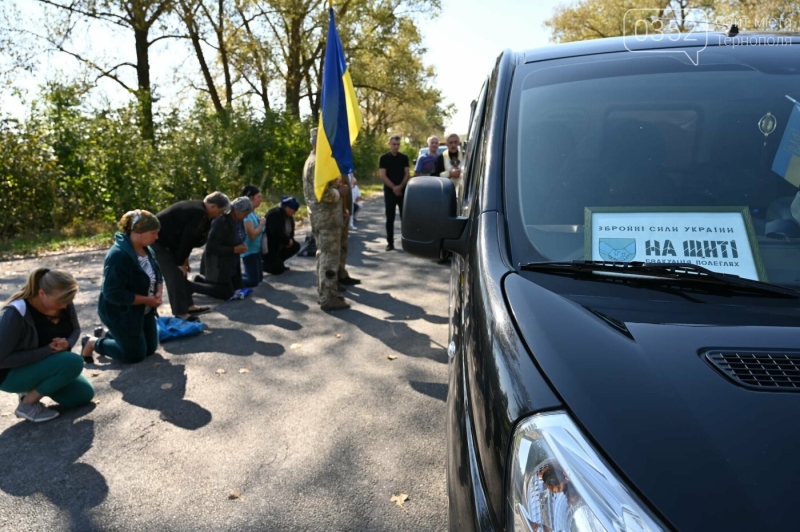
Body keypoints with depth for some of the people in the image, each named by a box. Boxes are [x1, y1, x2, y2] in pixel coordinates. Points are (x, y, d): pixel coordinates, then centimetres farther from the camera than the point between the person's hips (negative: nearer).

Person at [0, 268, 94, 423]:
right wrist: (47, 350, -29)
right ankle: (27, 404, -11)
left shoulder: (62, 303, -13)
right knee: (73, 362, -29)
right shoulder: (15, 314, -30)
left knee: (84, 395, -2)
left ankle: (34, 388, 14)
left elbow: (76, 330, 4)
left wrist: (67, 343, -20)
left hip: (46, 364, 7)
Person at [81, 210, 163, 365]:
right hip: (121, 313, -8)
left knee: (150, 348, 17)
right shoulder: (118, 255, -29)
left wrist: (159, 293, -12)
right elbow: (113, 293, -31)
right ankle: (93, 343, 21)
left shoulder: (147, 250, -1)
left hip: (144, 311, 9)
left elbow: (157, 276, 10)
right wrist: (147, 300, -27)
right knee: (135, 355, 0)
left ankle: (106, 334, 33)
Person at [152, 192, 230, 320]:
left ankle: (188, 305, 23)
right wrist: (181, 262, -13)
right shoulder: (198, 213, -26)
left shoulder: (198, 210, 6)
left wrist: (184, 259, 9)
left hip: (165, 239, 11)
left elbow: (188, 237, 11)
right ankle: (180, 313, -3)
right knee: (175, 275, -9)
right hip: (158, 240, -11)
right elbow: (187, 238, -22)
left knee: (180, 272, 14)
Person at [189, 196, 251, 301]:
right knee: (226, 293, -7)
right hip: (218, 262, -9)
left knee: (237, 287, 16)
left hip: (232, 261, 9)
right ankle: (188, 285, 6)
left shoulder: (239, 221, -1)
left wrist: (241, 246, -6)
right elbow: (212, 248, -25)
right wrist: (234, 250, -27)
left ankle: (201, 279, 28)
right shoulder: (221, 222, -25)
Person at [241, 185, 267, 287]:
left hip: (256, 250, 9)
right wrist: (262, 223, -14)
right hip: (249, 251, -9)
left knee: (259, 278, 17)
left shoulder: (253, 213, 8)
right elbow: (252, 235, -25)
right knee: (253, 281, -7)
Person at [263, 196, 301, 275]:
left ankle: (278, 261, 10)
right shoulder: (275, 214, -23)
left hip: (278, 245, 10)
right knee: (278, 269, -16)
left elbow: (290, 231, 10)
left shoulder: (288, 216, 5)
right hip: (268, 247, -10)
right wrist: (287, 241, -18)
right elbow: (276, 234, -30)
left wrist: (290, 240, -11)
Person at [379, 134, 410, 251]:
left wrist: (400, 187, -12)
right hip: (389, 191, -1)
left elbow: (407, 174, 4)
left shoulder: (404, 157, 9)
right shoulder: (384, 158, 2)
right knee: (390, 218, 1)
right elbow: (383, 176, -5)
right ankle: (390, 242, 5)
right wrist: (394, 187, -13)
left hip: (403, 191, 2)